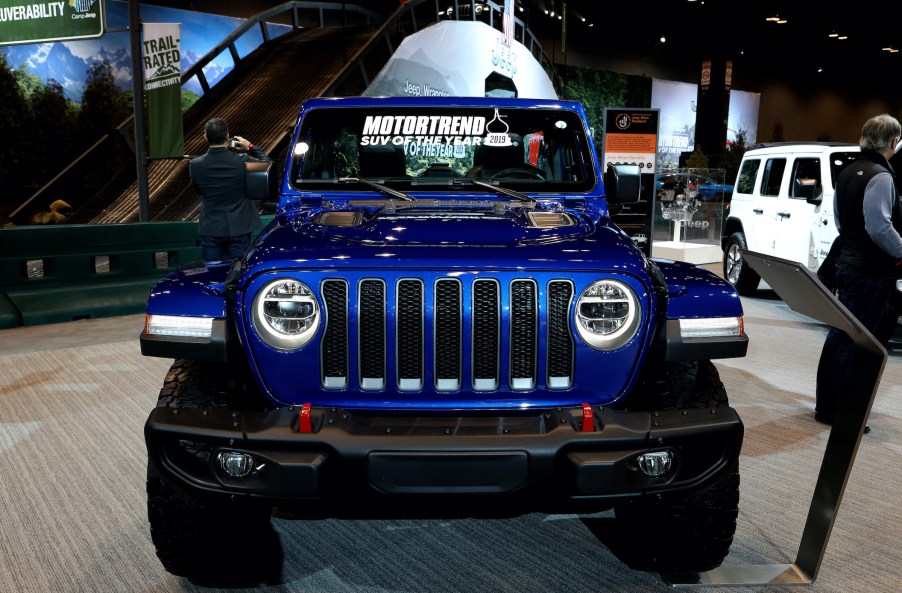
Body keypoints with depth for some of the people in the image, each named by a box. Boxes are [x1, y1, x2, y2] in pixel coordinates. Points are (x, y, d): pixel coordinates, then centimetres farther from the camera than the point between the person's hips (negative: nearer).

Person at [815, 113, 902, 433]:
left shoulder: (848, 173, 12)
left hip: (849, 263, 9)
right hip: (871, 273, -9)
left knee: (840, 337, 17)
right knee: (851, 341, -3)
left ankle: (828, 401, 27)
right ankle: (832, 409, 4)